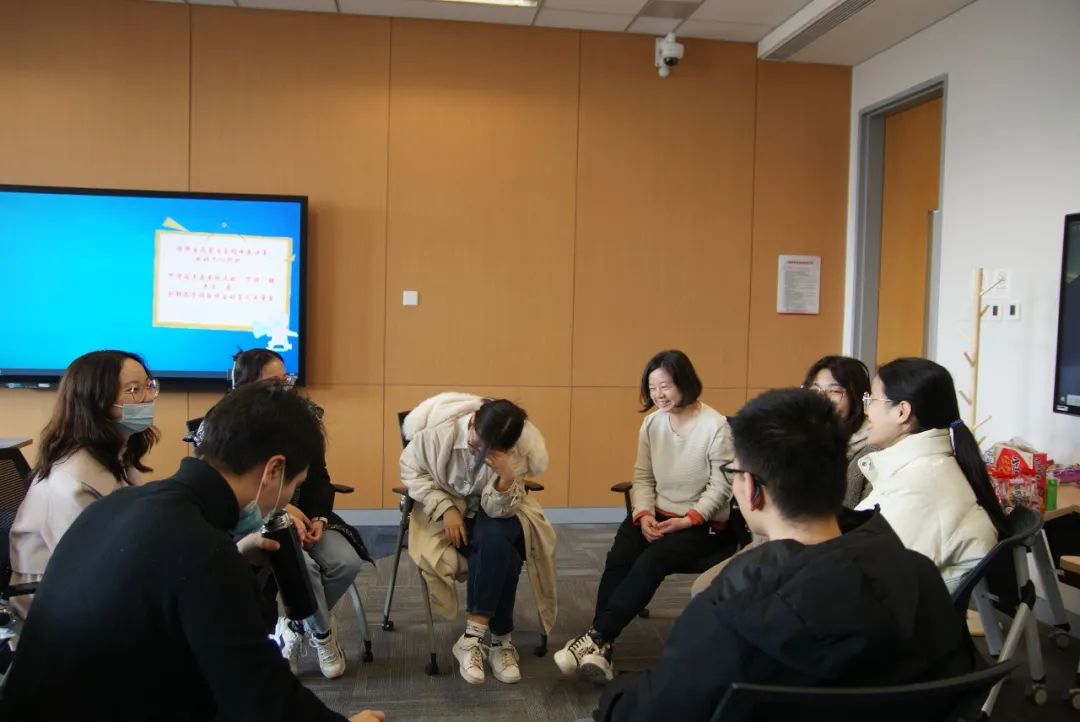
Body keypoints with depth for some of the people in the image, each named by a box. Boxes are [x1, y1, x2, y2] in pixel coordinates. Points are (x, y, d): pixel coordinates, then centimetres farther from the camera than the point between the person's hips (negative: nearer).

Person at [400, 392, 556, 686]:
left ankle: (474, 637, -24)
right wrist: (444, 508, -21)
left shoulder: (517, 450, -21)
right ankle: (499, 640, -18)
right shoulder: (439, 429, -25)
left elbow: (497, 509, -20)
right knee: (500, 552, -30)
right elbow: (410, 469, -11)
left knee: (495, 539, -34)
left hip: (490, 510, 2)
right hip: (445, 507, -2)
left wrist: (507, 478, -42)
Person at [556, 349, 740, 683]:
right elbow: (643, 476, 5)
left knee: (651, 561, -29)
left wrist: (688, 520, -19)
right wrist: (644, 514, -12)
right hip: (658, 516, 5)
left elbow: (721, 485, -11)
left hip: (703, 525, -5)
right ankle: (602, 647, -24)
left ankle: (596, 637, -24)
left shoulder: (716, 426, -14)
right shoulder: (652, 422, 5)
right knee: (618, 560, -24)